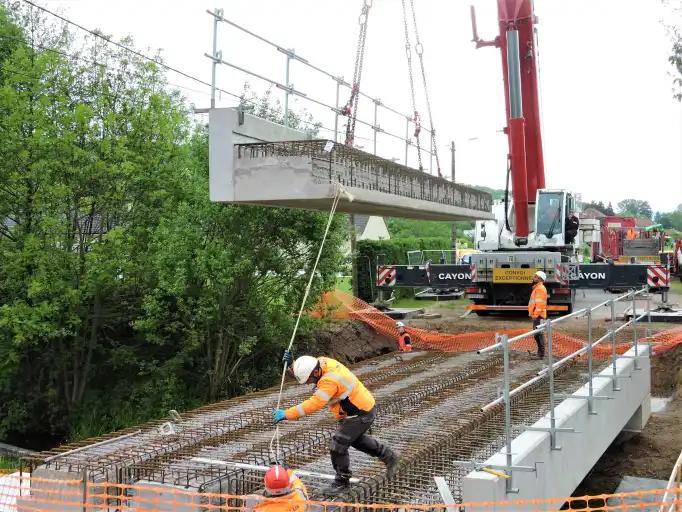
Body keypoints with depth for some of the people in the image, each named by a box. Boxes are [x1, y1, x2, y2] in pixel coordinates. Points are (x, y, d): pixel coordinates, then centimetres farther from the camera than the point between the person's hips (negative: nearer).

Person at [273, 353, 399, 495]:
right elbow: (303, 371, 7)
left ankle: (342, 482, 17)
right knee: (356, 439, 30)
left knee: (338, 447, -4)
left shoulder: (330, 381, -35)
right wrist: (291, 364, -14)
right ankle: (389, 456, 45)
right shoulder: (321, 362, -9)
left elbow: (314, 404, -41)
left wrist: (287, 414, -41)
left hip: (360, 414, -10)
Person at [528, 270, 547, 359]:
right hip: (536, 315, 11)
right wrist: (532, 313, 20)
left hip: (538, 315, -11)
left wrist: (535, 314, -22)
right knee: (537, 333, 17)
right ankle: (540, 352, 26)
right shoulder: (537, 288, 19)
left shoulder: (540, 288, -14)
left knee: (539, 333, -9)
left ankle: (541, 354, -6)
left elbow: (539, 303, -21)